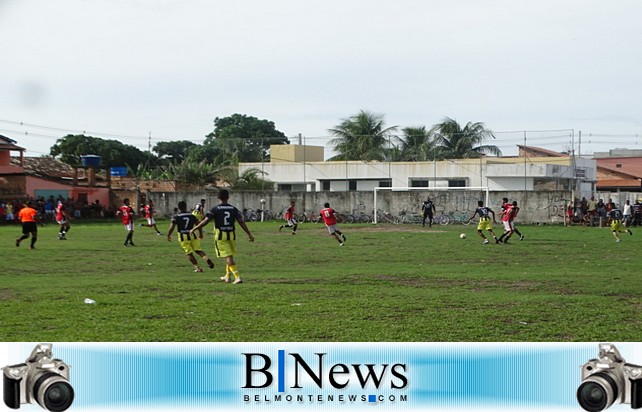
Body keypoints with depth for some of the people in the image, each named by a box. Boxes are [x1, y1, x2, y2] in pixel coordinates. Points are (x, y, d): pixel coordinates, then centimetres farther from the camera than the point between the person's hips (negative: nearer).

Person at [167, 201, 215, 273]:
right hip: (192, 235, 2)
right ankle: (206, 258, -18)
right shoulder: (191, 215, 7)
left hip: (183, 237, -2)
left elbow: (172, 227, -9)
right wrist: (200, 234, 23)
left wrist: (168, 235, 6)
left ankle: (198, 267, 1)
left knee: (189, 253, 5)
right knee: (198, 250, 9)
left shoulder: (176, 216, -3)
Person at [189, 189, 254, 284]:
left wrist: (194, 229, -2)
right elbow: (241, 222, 0)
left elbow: (205, 221, -10)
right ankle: (227, 276, 30)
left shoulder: (215, 209, -6)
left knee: (228, 257, -5)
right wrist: (249, 234, 5)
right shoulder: (233, 209, 4)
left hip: (220, 235, -3)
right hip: (231, 235, 3)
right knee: (230, 256, 18)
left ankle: (237, 277, -15)